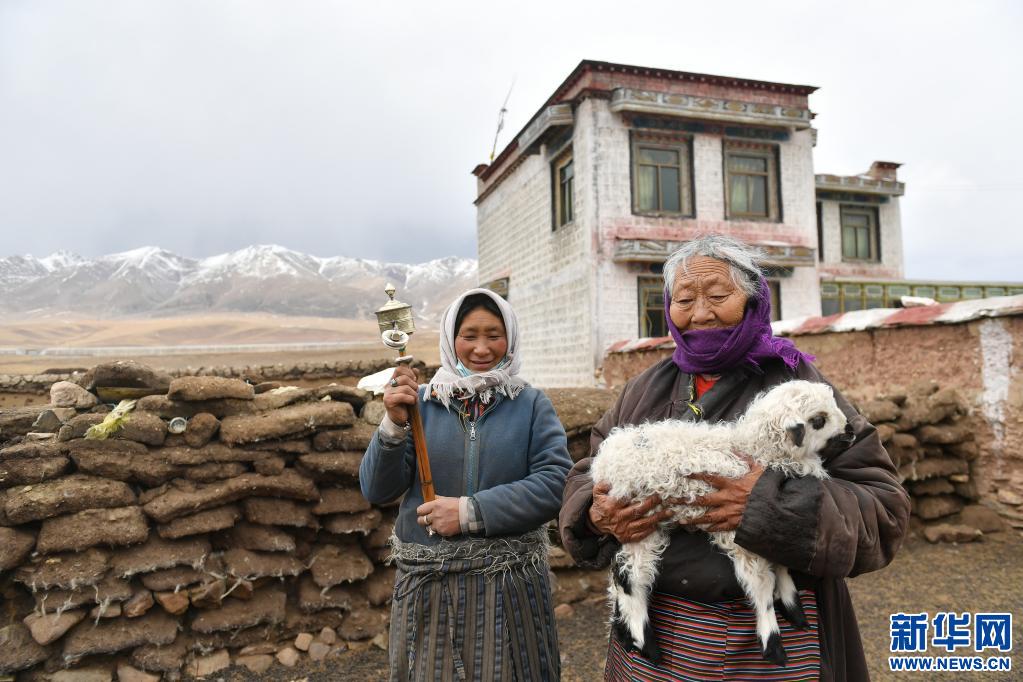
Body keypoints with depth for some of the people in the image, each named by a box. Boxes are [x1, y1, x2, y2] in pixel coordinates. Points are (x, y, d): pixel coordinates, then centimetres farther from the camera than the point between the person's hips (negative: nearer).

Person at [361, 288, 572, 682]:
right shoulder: (420, 402, 1)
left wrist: (471, 511, -19)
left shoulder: (532, 404, -1)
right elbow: (376, 492, -2)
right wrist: (394, 426, -19)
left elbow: (556, 482, -12)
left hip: (510, 586, -1)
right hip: (427, 586, 1)